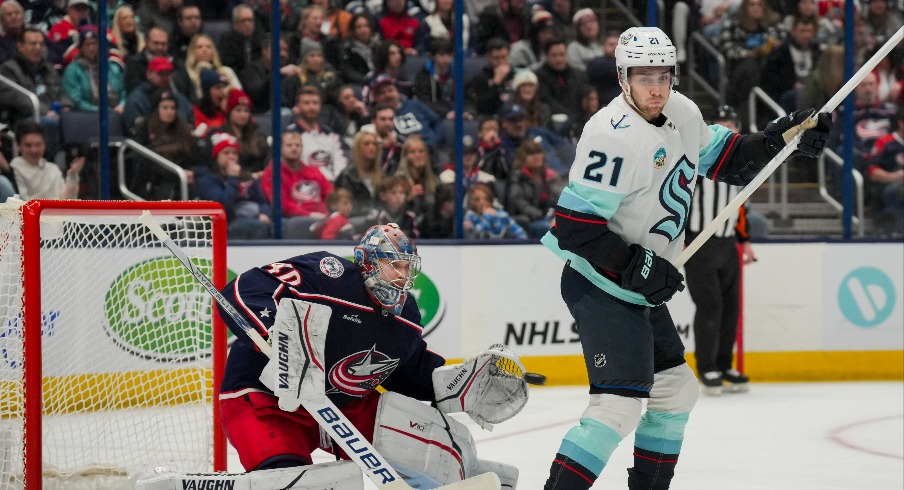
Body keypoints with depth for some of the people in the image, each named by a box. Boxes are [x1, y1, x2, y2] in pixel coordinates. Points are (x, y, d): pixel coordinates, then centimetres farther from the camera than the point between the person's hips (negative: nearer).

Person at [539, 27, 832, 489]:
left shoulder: (683, 114, 3)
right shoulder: (612, 135, -23)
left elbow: (726, 160, 20)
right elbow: (574, 226, -25)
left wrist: (783, 136, 6)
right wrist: (636, 265, -23)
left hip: (641, 292, 10)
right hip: (601, 289, -10)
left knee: (677, 390, 20)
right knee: (620, 404, -21)